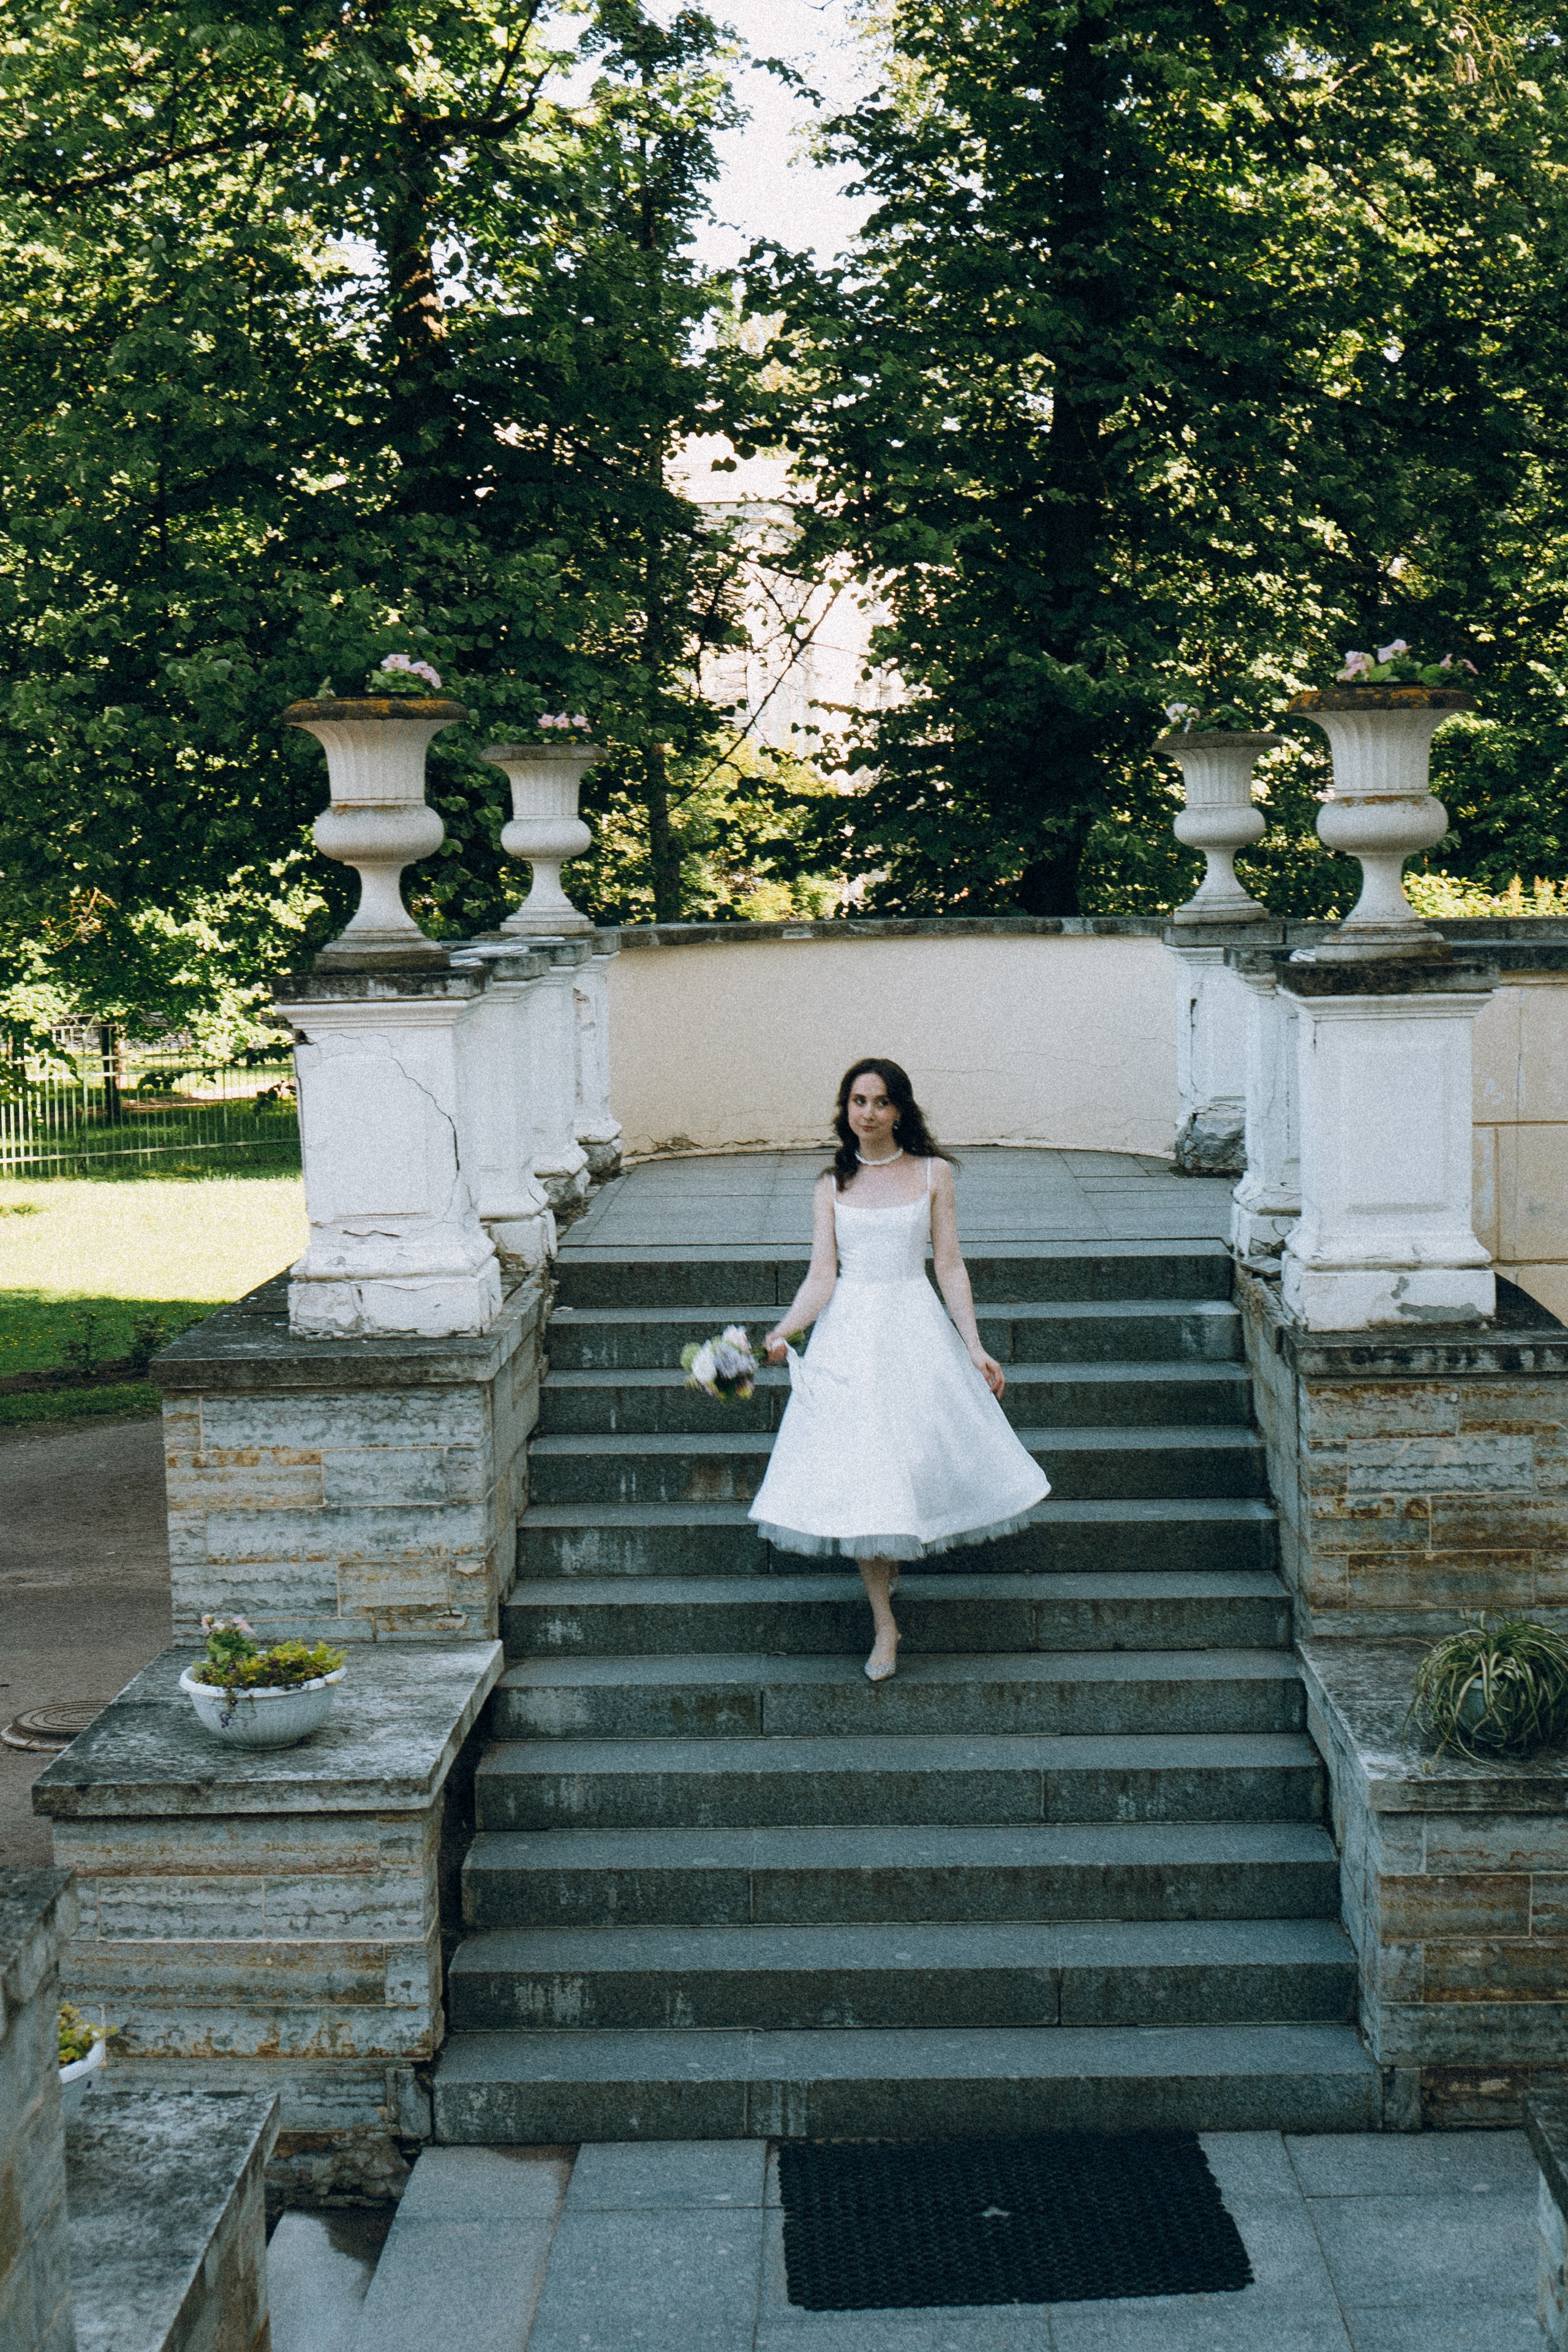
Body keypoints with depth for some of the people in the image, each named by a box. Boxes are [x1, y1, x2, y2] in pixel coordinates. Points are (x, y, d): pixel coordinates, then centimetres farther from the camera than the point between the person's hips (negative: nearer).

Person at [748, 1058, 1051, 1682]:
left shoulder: (932, 1174, 3)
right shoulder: (833, 1185, 6)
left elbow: (949, 1266, 2)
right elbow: (822, 1274, -1)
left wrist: (975, 1348, -3)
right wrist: (782, 1332, -17)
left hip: (916, 1328, 0)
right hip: (850, 1332, 0)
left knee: (923, 1454, 0)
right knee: (856, 1469, -4)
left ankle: (892, 1559, 32)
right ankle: (884, 1624, 4)